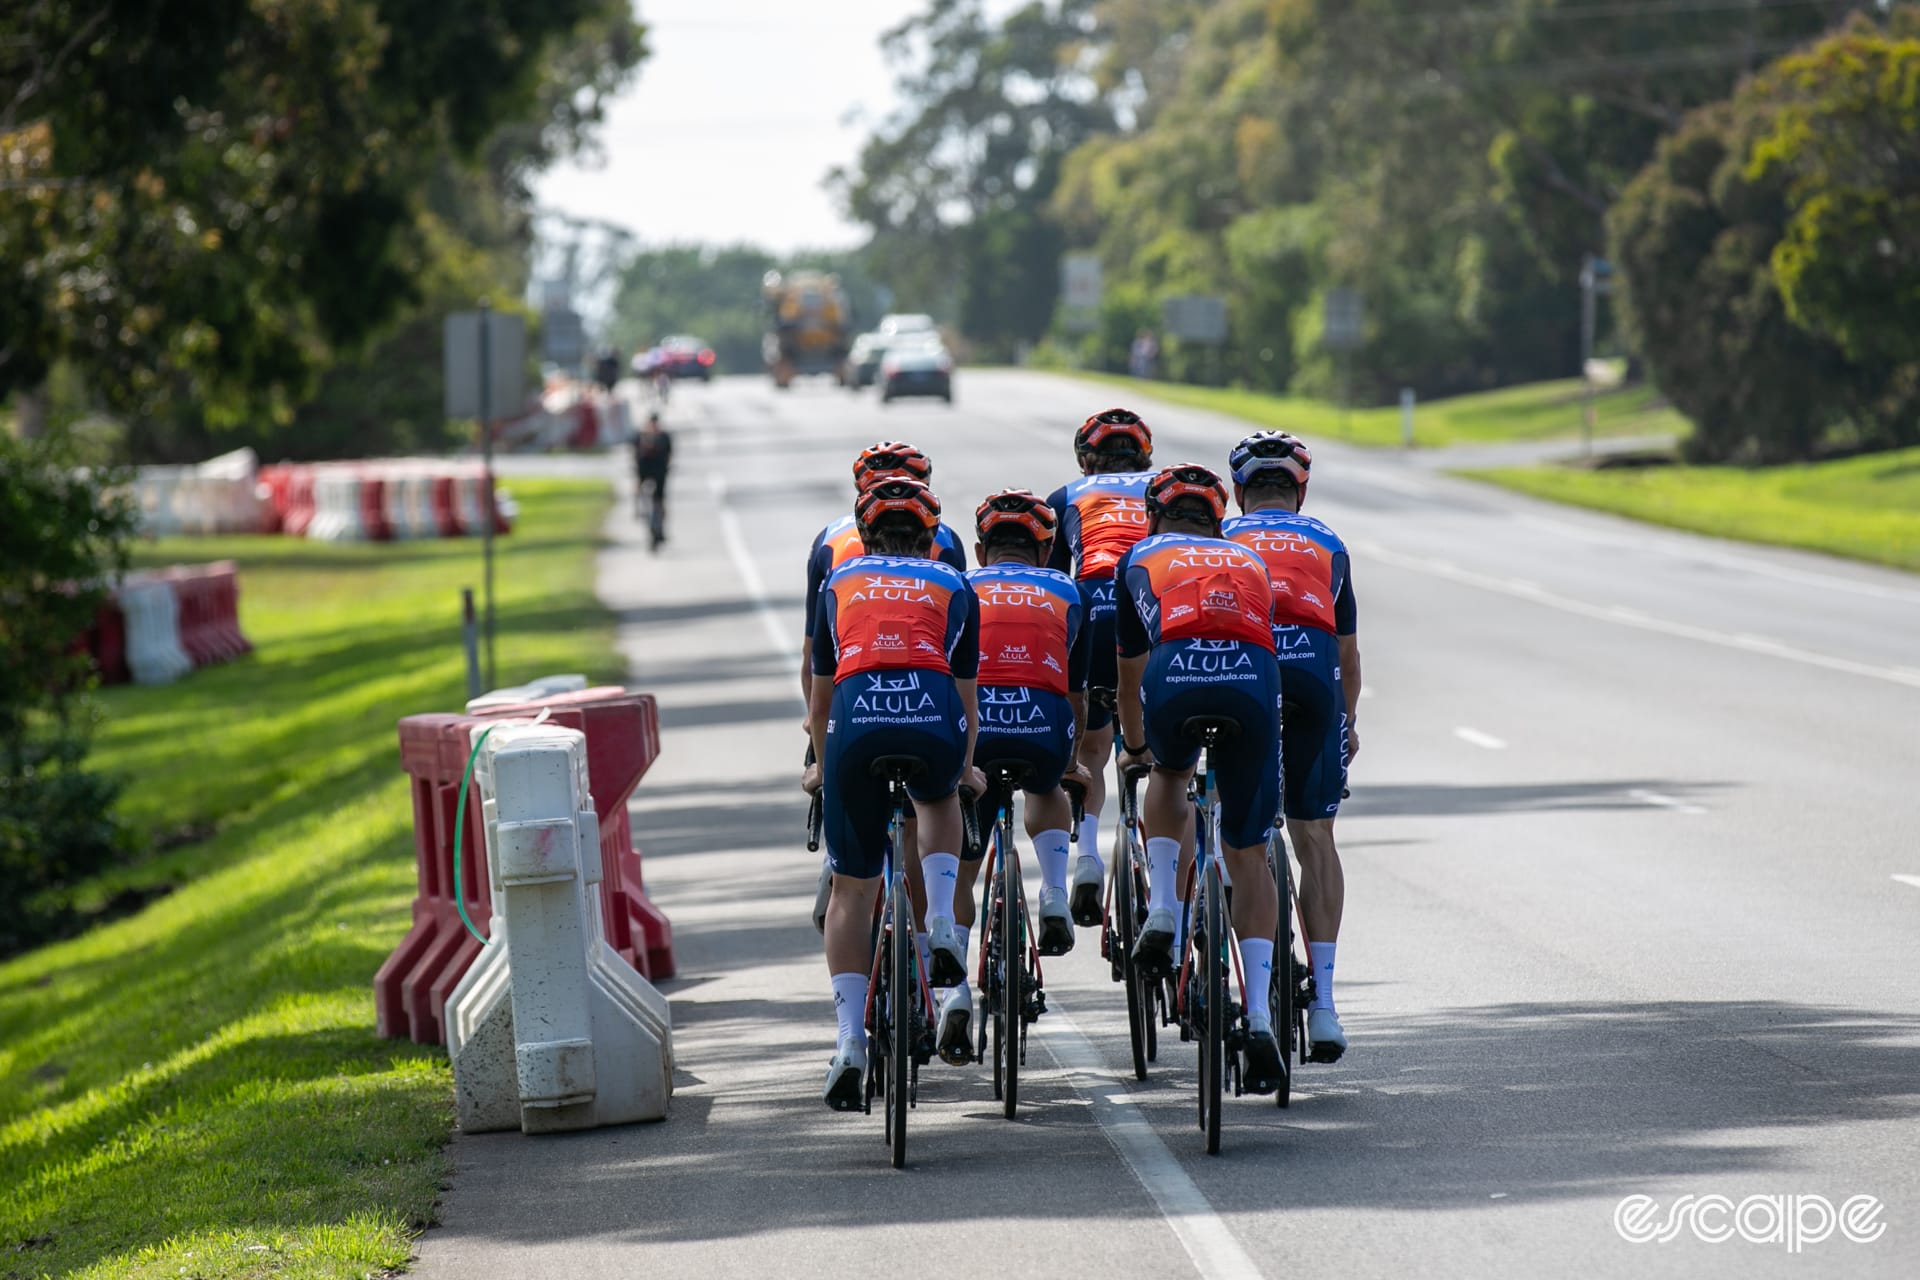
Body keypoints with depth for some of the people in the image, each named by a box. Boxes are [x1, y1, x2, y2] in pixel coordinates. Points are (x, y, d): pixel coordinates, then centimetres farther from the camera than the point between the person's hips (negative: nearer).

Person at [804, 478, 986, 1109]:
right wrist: (966, 769, 50)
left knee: (852, 889, 13)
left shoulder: (840, 583, 29)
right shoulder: (952, 586, 27)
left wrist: (822, 766, 53)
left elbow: (820, 699, 35)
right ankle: (942, 928, 15)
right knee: (939, 799, 36)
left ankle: (850, 1040, 2)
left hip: (857, 722, 0)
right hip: (934, 724, 0)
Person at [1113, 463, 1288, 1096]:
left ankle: (1161, 913, 16)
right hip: (1254, 680, 1)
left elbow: (1130, 671, 43)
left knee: (1167, 775, 35)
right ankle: (1259, 1014, 3)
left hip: (1176, 676, -1)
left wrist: (1134, 746, 61)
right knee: (1248, 857, 14)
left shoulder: (1142, 558, 32)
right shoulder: (1250, 561, 36)